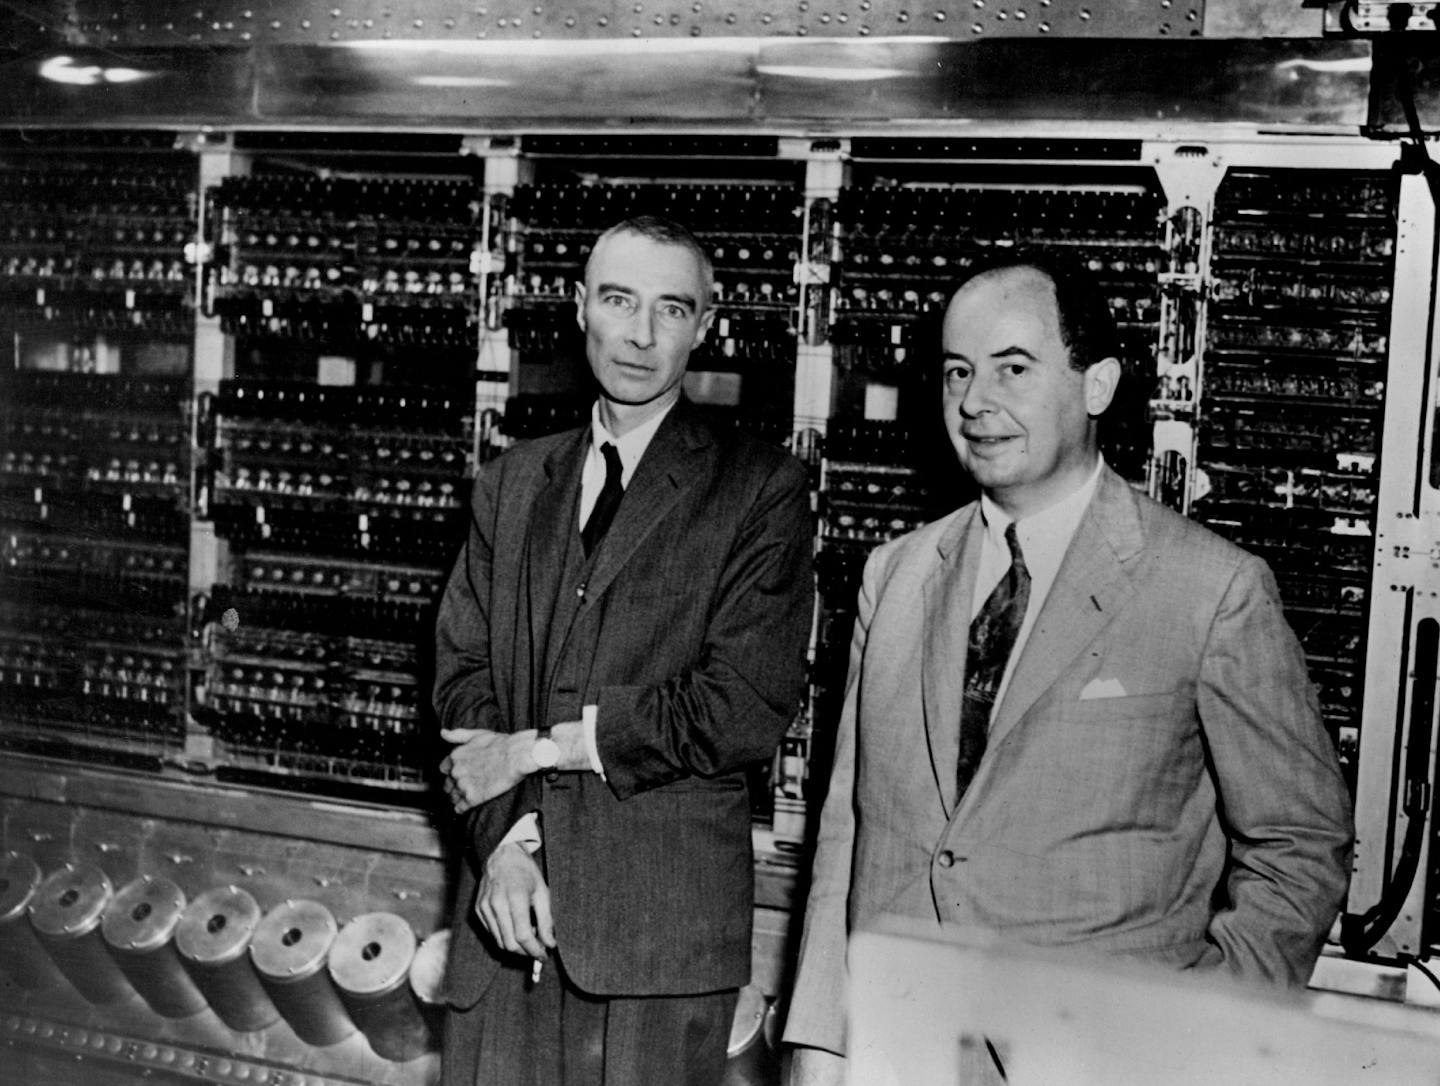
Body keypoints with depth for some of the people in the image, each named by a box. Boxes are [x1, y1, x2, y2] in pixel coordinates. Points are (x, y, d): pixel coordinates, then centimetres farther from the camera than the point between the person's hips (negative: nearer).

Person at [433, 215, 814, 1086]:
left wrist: (538, 748, -8)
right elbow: (464, 673, 7)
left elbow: (747, 708, -10)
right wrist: (505, 838, -9)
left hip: (665, 917, -3)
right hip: (509, 900, 4)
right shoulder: (513, 483, 14)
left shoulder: (761, 488, -2)